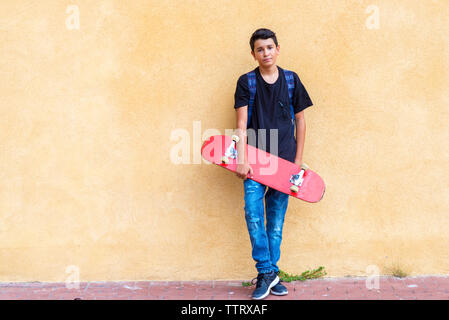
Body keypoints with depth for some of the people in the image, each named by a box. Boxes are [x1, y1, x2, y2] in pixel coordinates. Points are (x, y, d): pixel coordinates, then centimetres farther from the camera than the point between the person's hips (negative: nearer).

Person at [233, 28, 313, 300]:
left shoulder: (291, 80, 6)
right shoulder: (246, 82, 2)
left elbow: (300, 120, 9)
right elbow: (242, 124, -3)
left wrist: (298, 161, 5)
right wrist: (241, 160, -12)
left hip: (284, 159, 1)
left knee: (277, 220, 5)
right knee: (253, 214, -12)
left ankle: (272, 273, 15)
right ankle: (266, 273, -2)